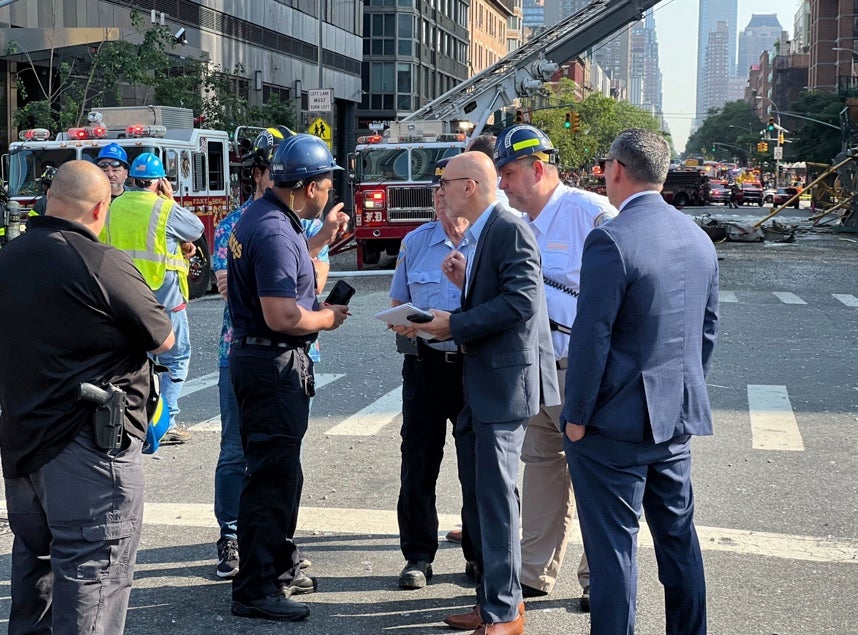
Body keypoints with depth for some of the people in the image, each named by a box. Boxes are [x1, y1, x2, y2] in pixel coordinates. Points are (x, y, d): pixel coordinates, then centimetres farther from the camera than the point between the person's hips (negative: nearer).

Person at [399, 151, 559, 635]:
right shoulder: (480, 234, 16)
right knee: (477, 496, 15)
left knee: (495, 495, -5)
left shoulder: (510, 230, -14)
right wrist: (466, 280, 3)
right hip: (479, 386, 11)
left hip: (505, 381, -11)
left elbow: (521, 299, -23)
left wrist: (456, 324, -19)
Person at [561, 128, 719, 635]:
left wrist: (577, 416, -9)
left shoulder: (610, 241, -19)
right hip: (678, 418, 7)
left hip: (616, 422, -7)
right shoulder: (699, 238, 5)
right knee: (678, 535, 18)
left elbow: (591, 338, -19)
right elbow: (708, 329, 12)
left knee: (614, 545, 2)